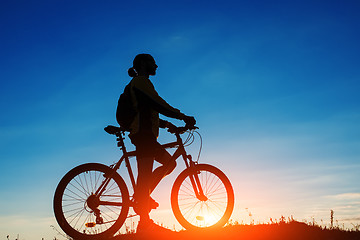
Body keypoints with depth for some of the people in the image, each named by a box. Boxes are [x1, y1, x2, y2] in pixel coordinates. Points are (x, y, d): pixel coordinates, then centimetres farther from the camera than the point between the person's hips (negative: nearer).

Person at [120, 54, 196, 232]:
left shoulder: (140, 83, 27)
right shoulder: (141, 81, -5)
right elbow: (159, 104, -16)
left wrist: (165, 124, 24)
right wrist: (183, 117, -15)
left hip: (145, 134, 11)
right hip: (143, 134, -11)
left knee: (169, 163, 10)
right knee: (144, 174, -12)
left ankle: (142, 196, 4)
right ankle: (144, 221, -13)